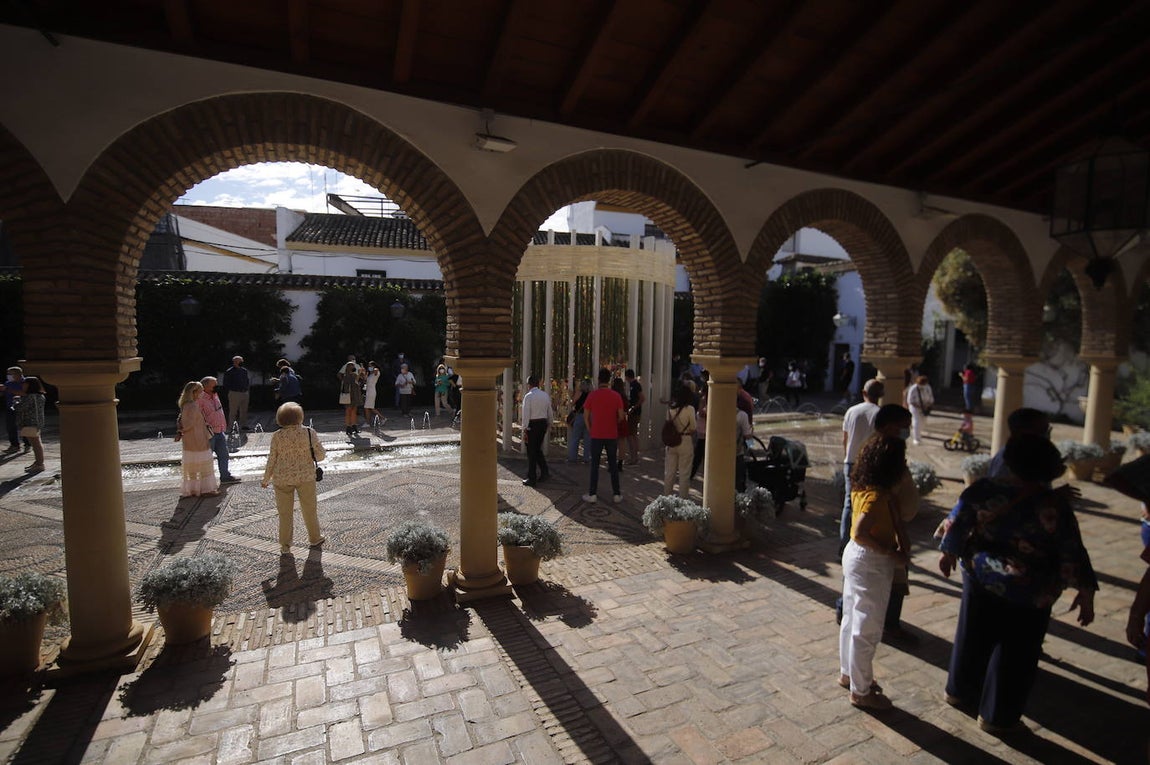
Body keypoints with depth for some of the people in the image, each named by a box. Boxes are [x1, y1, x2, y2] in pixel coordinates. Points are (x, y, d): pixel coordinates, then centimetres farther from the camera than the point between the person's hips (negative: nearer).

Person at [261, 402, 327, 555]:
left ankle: (285, 545, 24)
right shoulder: (309, 433, -10)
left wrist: (265, 480, 10)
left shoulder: (277, 436, -8)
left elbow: (272, 460, -3)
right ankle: (314, 538, 32)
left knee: (285, 512, 14)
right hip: (305, 477, 0)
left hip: (282, 479, 1)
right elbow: (321, 455, -9)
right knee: (309, 509, 17)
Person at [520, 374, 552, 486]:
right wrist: (548, 423, 24)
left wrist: (525, 430, -11)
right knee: (538, 449, 20)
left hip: (532, 424, -6)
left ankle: (531, 479, 10)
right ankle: (544, 472, 15)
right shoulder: (545, 395, 6)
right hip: (543, 423, 6)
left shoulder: (528, 396, -12)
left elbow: (526, 414, -14)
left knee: (531, 452, 3)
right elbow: (549, 413, 12)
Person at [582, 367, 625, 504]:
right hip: (612, 435, 1)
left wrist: (589, 429, 10)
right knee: (613, 464, 11)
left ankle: (592, 494, 9)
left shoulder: (592, 395, -6)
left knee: (594, 464, 7)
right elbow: (621, 416, -3)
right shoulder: (616, 396, -4)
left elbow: (586, 415, -2)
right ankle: (617, 494, 14)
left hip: (596, 435, -1)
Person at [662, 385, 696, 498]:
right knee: (684, 474, 6)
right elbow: (693, 429, -8)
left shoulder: (670, 408, -2)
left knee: (669, 472, 14)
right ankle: (682, 499, 12)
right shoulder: (690, 409, -12)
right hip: (685, 442, -4)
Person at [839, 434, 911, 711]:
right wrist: (891, 553, -20)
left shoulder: (863, 487, 1)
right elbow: (860, 533, -31)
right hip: (870, 564, -9)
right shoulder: (877, 496, -26)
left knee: (852, 620, 22)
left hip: (856, 556, 9)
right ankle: (861, 691, 21)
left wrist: (899, 538, -6)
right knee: (867, 629, 5)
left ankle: (848, 673, 39)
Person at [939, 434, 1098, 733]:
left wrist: (948, 553, 13)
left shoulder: (983, 489, -11)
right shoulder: (1054, 504, -17)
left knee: (972, 638, 21)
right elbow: (1071, 554, -14)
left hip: (981, 578, 3)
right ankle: (996, 716, 26)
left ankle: (959, 692, 39)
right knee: (1013, 653, 13)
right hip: (1029, 593, -2)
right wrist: (1086, 592, -3)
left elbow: (957, 525, -2)